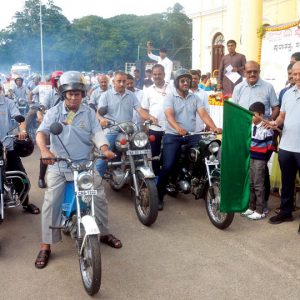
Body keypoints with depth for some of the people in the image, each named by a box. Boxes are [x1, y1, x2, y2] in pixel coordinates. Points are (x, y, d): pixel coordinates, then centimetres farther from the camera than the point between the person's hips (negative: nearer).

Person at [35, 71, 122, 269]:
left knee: (100, 197, 0)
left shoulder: (89, 113, 4)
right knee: (51, 203, -9)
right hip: (59, 166, -1)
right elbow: (41, 132, -12)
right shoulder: (54, 112, 0)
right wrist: (44, 150, -34)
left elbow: (97, 133, -7)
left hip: (85, 164, 2)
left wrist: (105, 150, -28)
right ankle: (46, 246, 2)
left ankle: (104, 233, 23)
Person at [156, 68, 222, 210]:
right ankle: (159, 197, 0)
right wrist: (178, 128, -40)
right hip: (173, 136, -4)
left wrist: (214, 128, -21)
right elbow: (169, 115, -18)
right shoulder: (170, 97, -1)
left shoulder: (195, 98, 11)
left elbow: (203, 114, -2)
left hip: (192, 135, 4)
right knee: (167, 167, -13)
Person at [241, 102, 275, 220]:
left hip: (260, 160, -7)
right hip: (250, 158, 7)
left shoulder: (266, 129, -14)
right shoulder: (250, 126, 7)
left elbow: (270, 147, -12)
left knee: (258, 185, -2)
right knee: (250, 184, 13)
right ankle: (251, 207, 25)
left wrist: (265, 159, -8)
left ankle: (260, 211, 7)